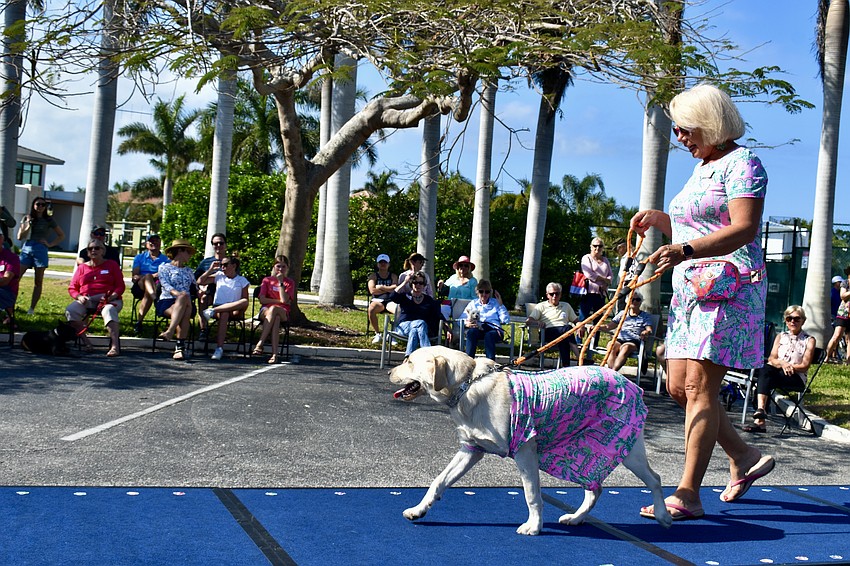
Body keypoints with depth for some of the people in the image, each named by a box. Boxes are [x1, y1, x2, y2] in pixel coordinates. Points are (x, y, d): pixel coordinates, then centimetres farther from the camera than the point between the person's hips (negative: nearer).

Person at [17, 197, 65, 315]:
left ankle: (32, 308, 2)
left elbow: (61, 235, 11)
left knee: (38, 281, -1)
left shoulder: (48, 220, 7)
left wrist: (50, 244, 0)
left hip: (40, 250, -1)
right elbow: (19, 237, 9)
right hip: (26, 249, 1)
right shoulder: (27, 218, 12)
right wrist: (28, 226, -4)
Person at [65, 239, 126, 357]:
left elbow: (120, 286, 6)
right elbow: (72, 288, 17)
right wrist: (79, 297, -6)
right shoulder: (82, 267, 22)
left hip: (109, 299, -3)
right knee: (70, 311, -28)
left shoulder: (112, 264, 15)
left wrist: (111, 296, -15)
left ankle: (115, 345, -51)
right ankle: (86, 342, -29)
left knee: (109, 310, -39)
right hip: (86, 300, 3)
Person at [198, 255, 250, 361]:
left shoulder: (242, 280, 8)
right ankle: (219, 348, -45)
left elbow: (245, 301, 3)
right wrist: (210, 270, 6)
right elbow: (200, 282, 13)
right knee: (224, 314, -39)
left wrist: (241, 312, -15)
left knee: (244, 301, -35)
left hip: (234, 311, -1)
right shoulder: (219, 276, 16)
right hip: (218, 309, 1)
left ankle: (212, 311, -39)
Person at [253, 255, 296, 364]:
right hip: (266, 310, 0)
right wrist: (279, 301, -5)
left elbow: (284, 300, -7)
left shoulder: (290, 283, 11)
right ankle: (274, 354, -48)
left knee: (273, 309, -38)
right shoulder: (267, 280, 14)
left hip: (283, 312, 0)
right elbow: (262, 300, 0)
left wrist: (281, 282, -8)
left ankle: (260, 344, -44)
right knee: (276, 319, -38)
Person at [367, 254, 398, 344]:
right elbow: (372, 290, -2)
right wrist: (388, 289, 3)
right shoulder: (374, 276, 15)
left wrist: (381, 287, 0)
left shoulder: (393, 276, 18)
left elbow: (396, 289, -1)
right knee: (371, 310, -37)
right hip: (377, 300, -1)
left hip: (391, 301, 1)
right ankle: (377, 334, -20)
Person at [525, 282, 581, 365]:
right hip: (548, 332, -3)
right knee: (567, 328, -36)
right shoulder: (541, 306, 18)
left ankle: (566, 367, -48)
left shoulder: (566, 306, 30)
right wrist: (537, 322, -18)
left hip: (565, 332, 3)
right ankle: (580, 359, -47)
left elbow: (576, 320, 27)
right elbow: (528, 321, 6)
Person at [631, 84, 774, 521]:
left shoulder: (741, 163, -7)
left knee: (699, 388, -12)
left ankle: (688, 494, -9)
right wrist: (659, 220, 9)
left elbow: (743, 229, -21)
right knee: (679, 388, 7)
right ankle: (745, 457, 23)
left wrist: (684, 250, -33)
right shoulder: (701, 169, 21)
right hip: (692, 289, 10)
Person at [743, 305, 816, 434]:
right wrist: (782, 363, -14)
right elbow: (771, 359, 8)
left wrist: (784, 364, -11)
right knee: (765, 369, -34)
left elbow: (805, 366, -1)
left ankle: (759, 420, -42)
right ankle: (761, 408, -51)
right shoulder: (780, 337, 21)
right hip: (777, 374, 3)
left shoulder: (809, 340, 10)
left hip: (797, 378, -3)